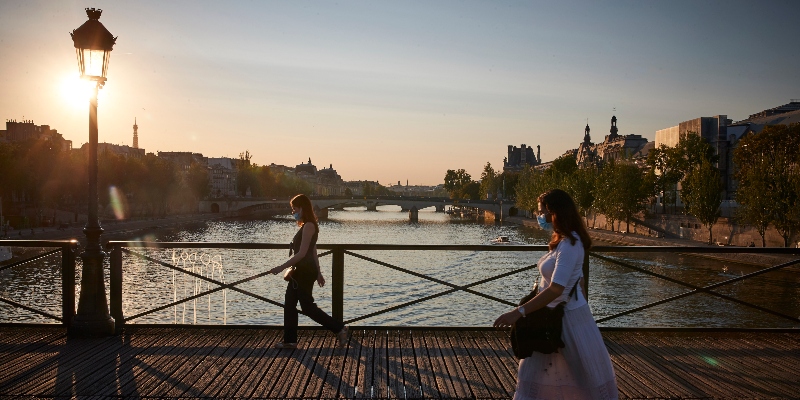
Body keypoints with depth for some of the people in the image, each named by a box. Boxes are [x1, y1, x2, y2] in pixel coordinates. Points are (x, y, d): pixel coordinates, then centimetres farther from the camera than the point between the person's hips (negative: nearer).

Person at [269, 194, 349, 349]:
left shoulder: (308, 226, -16)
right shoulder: (307, 226, 15)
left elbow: (302, 253, -22)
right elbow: (313, 252, 19)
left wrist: (282, 267, -21)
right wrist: (318, 273, 23)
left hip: (305, 272, -10)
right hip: (301, 272, 10)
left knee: (307, 306, -4)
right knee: (289, 305, 10)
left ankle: (340, 329, 3)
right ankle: (290, 340, 15)